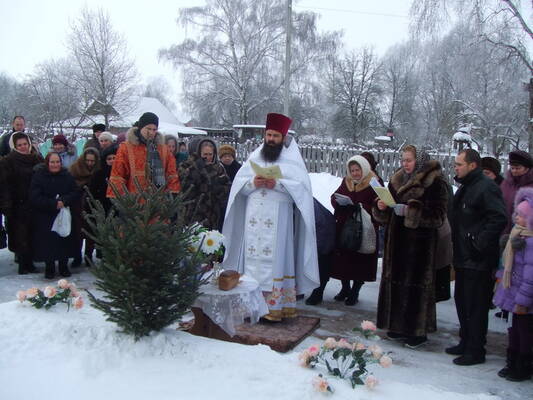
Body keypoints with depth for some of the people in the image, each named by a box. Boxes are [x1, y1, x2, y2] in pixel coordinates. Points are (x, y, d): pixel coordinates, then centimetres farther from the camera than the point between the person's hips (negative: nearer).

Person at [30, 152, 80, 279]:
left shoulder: (66, 176, 5)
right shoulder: (38, 176, -4)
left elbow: (76, 192, 0)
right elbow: (34, 198, -11)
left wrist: (64, 201, -18)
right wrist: (53, 204, -19)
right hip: (44, 217, -2)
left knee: (64, 241, 2)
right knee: (48, 244, -3)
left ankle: (64, 266, 19)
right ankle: (49, 267, 14)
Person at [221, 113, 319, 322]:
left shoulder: (292, 158, 5)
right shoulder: (254, 157, 15)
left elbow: (302, 185, -6)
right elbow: (238, 183, 10)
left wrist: (278, 184, -18)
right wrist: (253, 182, -10)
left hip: (278, 219, -3)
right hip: (254, 218, 3)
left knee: (276, 259, -4)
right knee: (253, 259, 2)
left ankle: (275, 306, -1)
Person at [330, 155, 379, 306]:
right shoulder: (346, 182, 12)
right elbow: (334, 197, 14)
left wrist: (362, 206, -27)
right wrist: (338, 201, -8)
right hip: (343, 227, 5)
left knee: (360, 260, 2)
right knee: (342, 258, 9)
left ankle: (355, 292, 19)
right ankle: (345, 288, 29)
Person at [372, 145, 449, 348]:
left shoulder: (433, 182, -7)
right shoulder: (397, 180, 13)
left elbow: (438, 215, -13)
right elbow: (385, 215, 18)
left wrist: (411, 211, -22)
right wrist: (381, 207, -4)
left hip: (420, 242, -6)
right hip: (397, 240, 7)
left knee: (416, 284, -4)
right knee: (396, 281, 9)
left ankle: (418, 331, 8)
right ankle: (399, 326, 21)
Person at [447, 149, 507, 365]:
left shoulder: (486, 187, -15)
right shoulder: (465, 188, 16)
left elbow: (499, 219, -25)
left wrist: (480, 244, -23)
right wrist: (457, 245, 15)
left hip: (478, 261, -10)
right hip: (463, 258, 10)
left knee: (475, 306, -2)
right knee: (462, 301, 18)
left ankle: (476, 351, 9)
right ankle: (466, 343, 31)